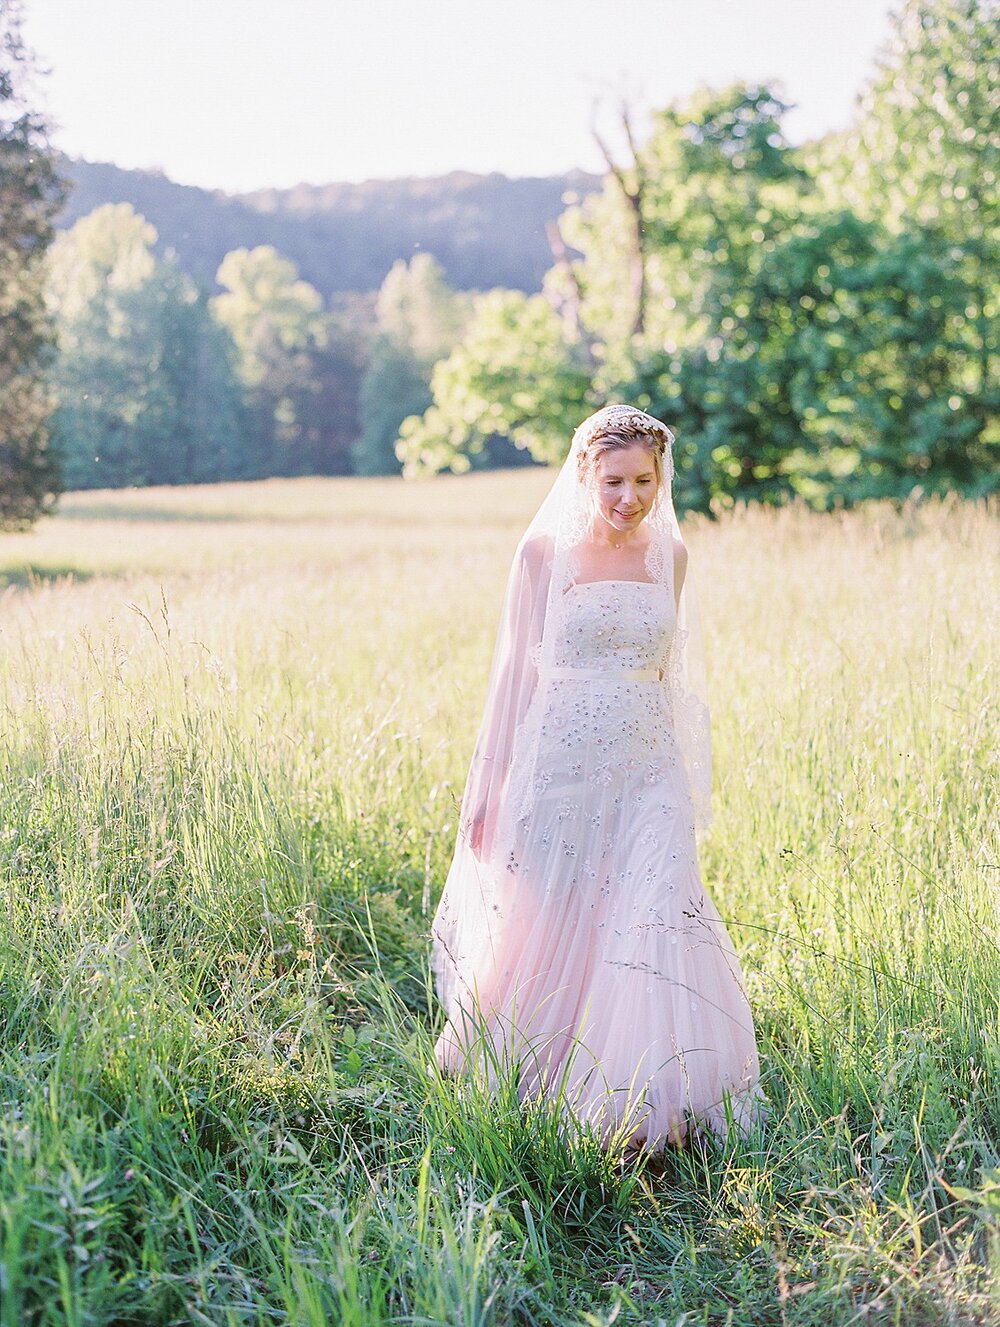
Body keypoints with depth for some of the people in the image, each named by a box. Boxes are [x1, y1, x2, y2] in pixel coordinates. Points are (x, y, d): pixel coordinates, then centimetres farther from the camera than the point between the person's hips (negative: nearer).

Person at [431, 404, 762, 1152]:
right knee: (544, 939, 8)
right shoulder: (545, 551, -3)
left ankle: (637, 1106, 7)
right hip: (559, 770, -2)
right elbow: (515, 669, -1)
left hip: (646, 775, 3)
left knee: (650, 939, -7)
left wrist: (685, 779, 16)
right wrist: (488, 783, -3)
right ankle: (529, 1088, 33)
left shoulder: (669, 556, 7)